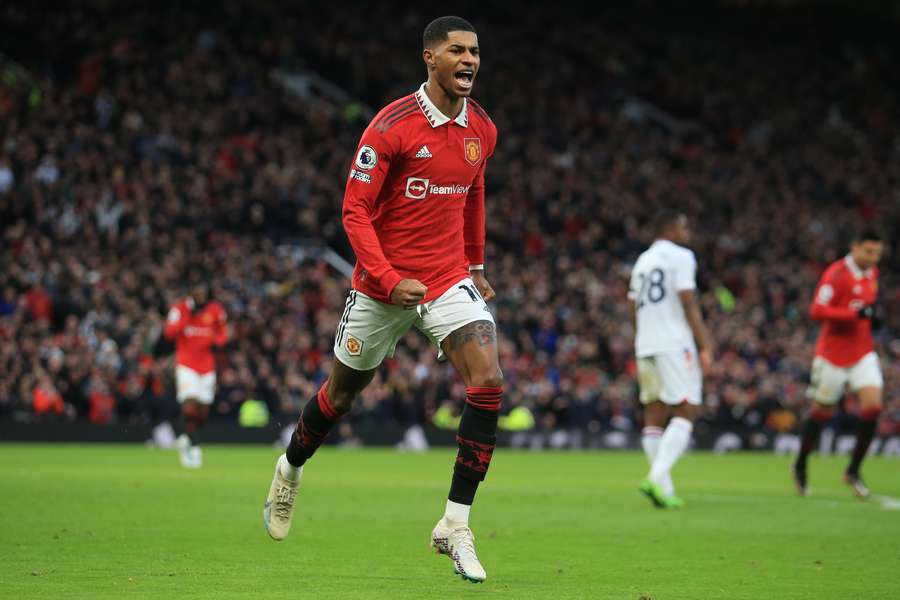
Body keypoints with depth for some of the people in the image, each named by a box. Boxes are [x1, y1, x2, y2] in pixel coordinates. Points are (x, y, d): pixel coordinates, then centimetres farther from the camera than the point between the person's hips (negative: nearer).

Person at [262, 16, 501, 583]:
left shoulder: (482, 130, 2)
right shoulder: (392, 126, -15)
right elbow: (355, 210, -13)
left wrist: (476, 266, 21)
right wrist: (389, 280, -22)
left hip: (449, 280, 3)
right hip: (383, 283, -3)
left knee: (488, 381, -18)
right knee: (345, 388, 13)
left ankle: (456, 525, -11)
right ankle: (291, 470, 46)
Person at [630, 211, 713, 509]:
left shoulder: (642, 261, 19)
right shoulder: (680, 257, -4)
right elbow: (689, 306, -11)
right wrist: (705, 346, -9)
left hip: (645, 347, 8)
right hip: (674, 346, -8)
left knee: (654, 415, 8)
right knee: (685, 412, -7)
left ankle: (664, 489, 7)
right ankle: (656, 477, -22)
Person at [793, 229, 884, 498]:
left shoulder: (872, 273, 8)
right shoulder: (836, 274, -16)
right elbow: (817, 311, -23)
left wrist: (873, 314, 7)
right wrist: (855, 313, -29)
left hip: (863, 352, 6)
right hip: (833, 353, -6)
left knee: (873, 404, -12)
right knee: (822, 412, 6)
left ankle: (853, 470, 0)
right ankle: (801, 465, 28)